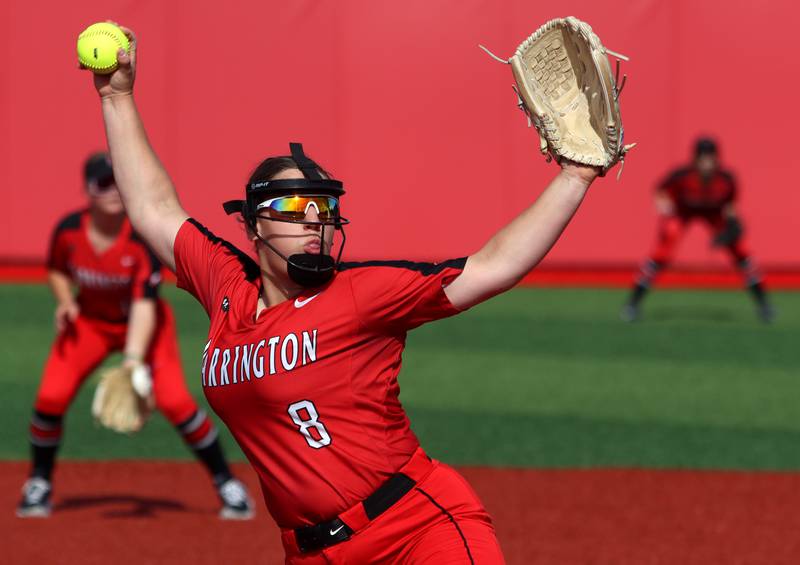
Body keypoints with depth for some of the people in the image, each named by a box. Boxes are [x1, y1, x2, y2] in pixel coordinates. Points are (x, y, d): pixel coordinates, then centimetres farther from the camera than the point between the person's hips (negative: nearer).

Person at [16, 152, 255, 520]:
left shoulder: (144, 237, -27)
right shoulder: (69, 231, -17)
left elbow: (144, 305, -32)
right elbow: (56, 270, 5)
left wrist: (133, 360, -42)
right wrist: (65, 301, -17)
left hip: (143, 325, -3)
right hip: (90, 321, 3)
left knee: (174, 400, -19)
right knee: (51, 396, -13)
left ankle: (225, 481, -2)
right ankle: (39, 483, 11)